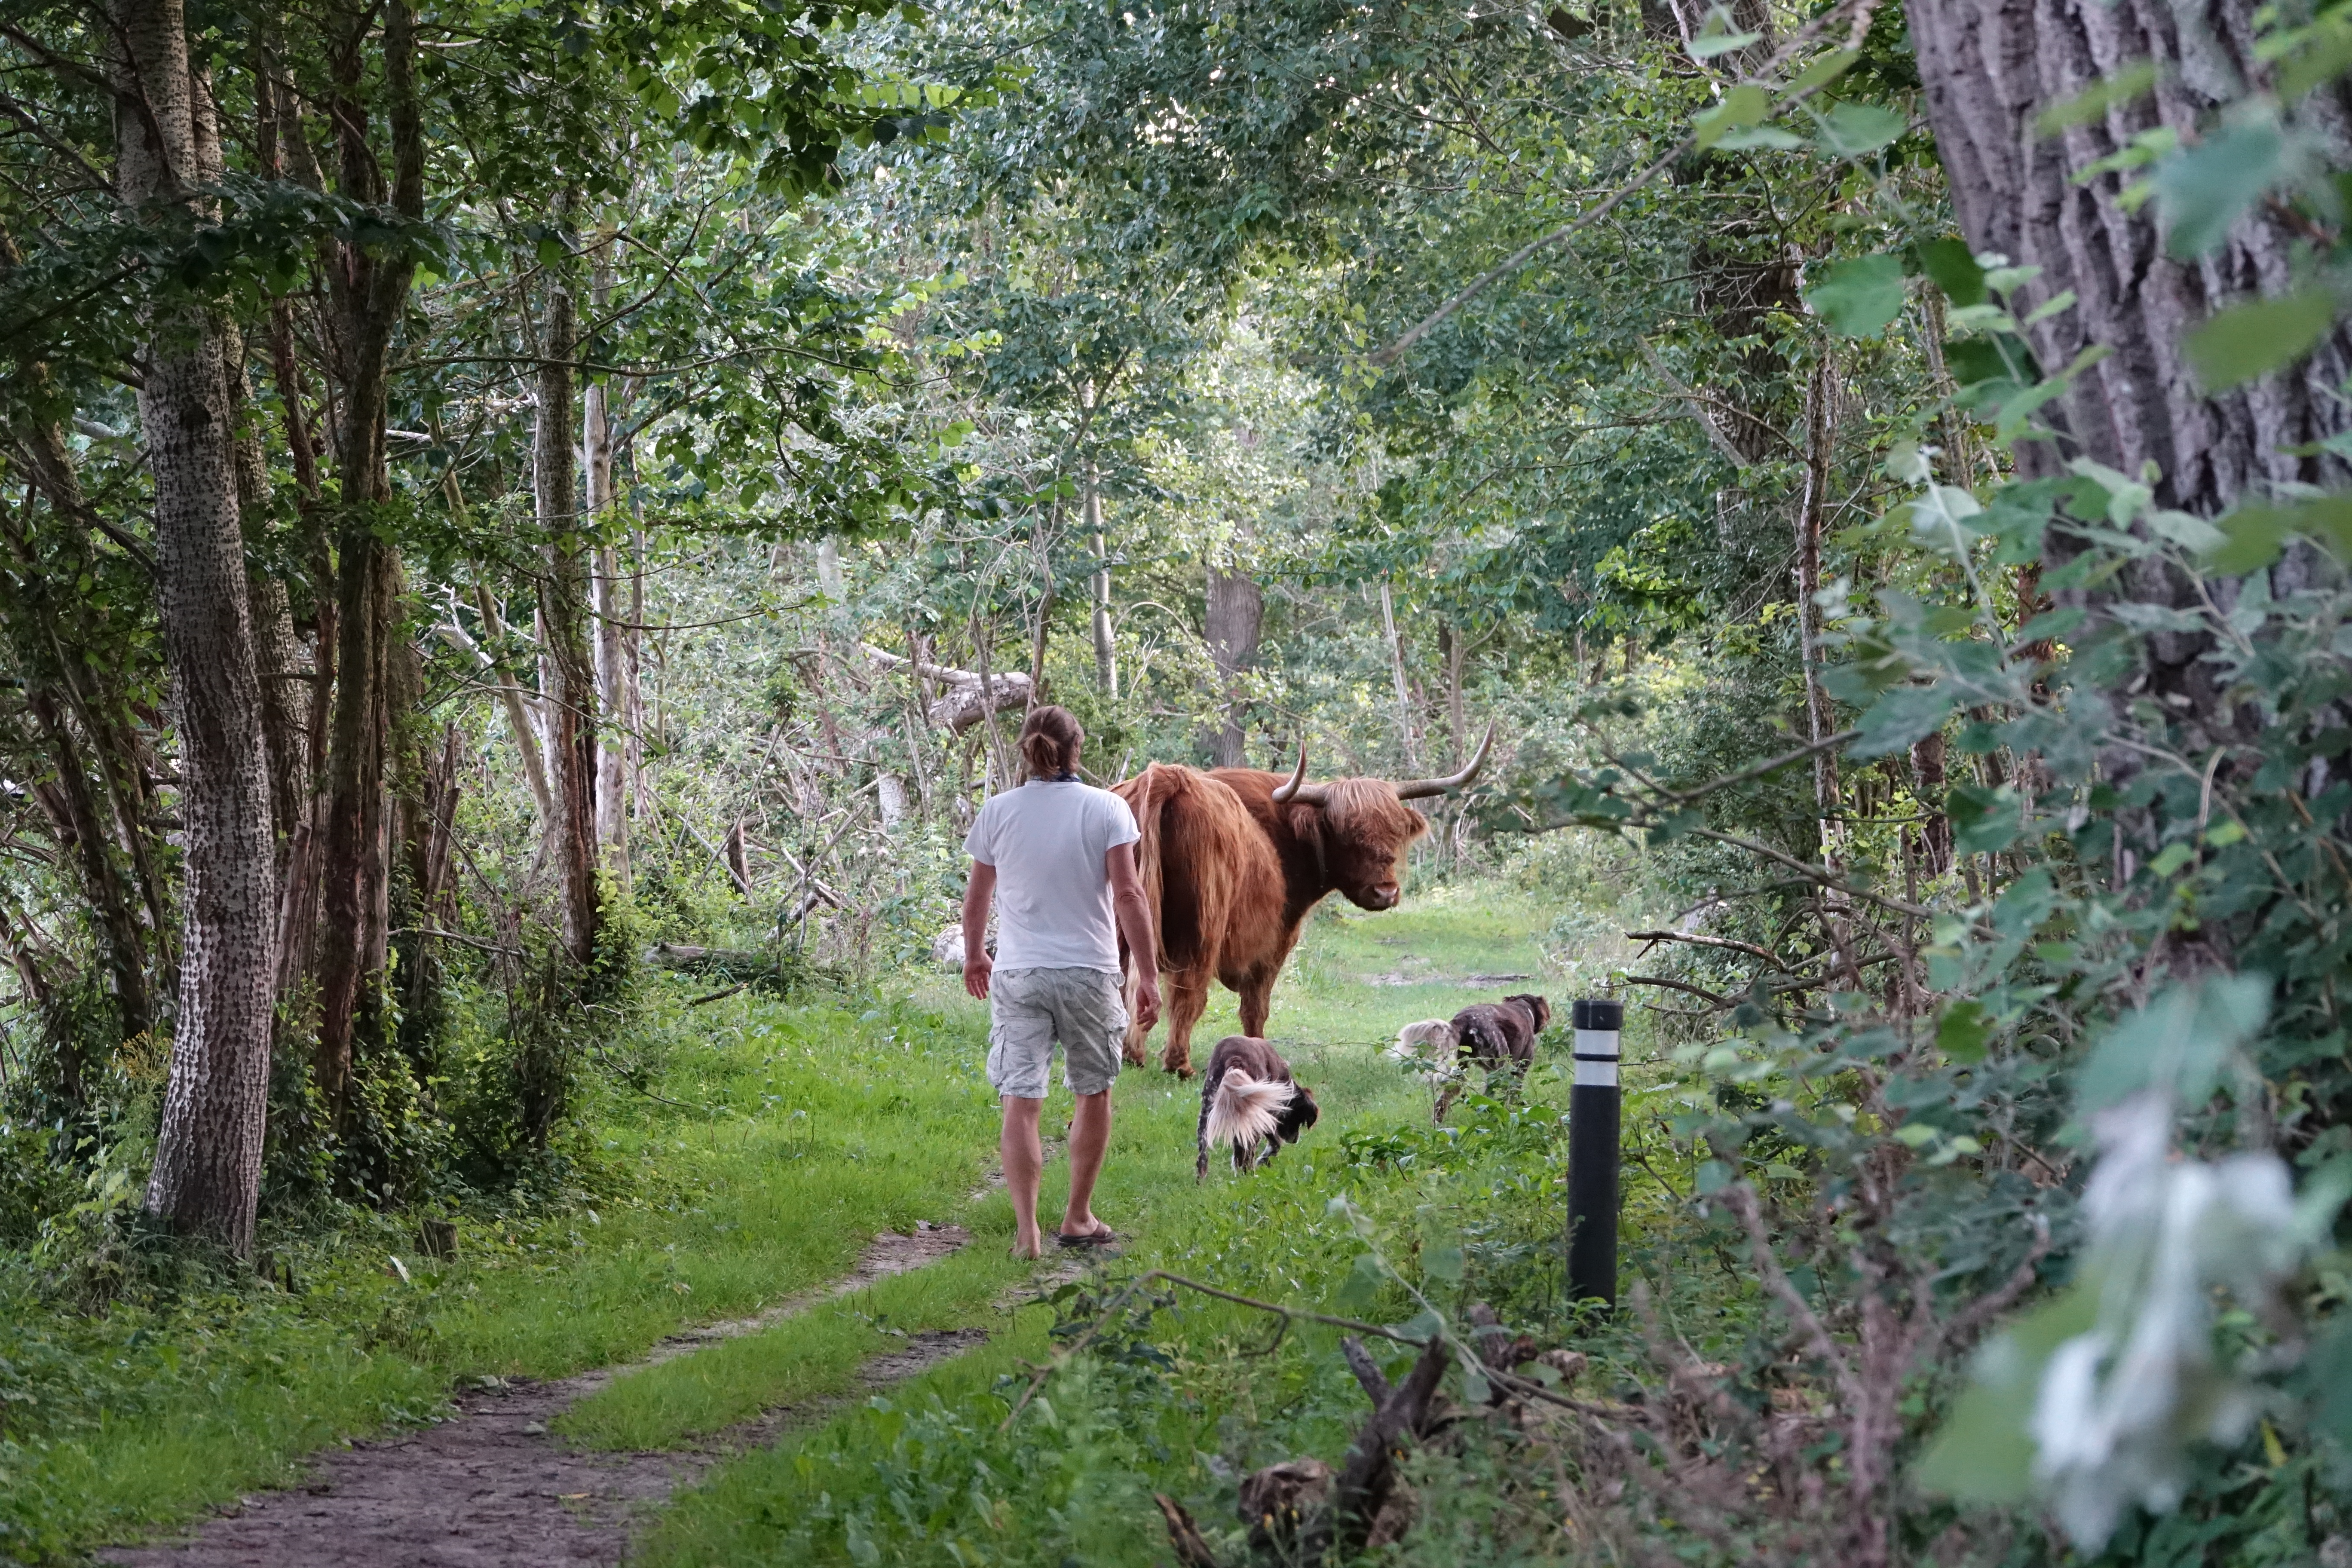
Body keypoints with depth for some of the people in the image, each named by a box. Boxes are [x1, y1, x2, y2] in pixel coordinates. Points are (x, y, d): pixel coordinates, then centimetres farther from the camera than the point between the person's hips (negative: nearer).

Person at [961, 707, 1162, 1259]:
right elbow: (1129, 894, -9)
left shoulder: (998, 812, 2)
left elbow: (977, 896, 10)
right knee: (1094, 1095, 16)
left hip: (1017, 974, 1)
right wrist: (1148, 975, -6)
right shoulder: (1106, 809, -4)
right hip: (1089, 972, -1)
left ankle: (1027, 1230, -10)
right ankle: (1078, 1218, 24)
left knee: (1020, 1102, -1)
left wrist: (974, 955, 28)